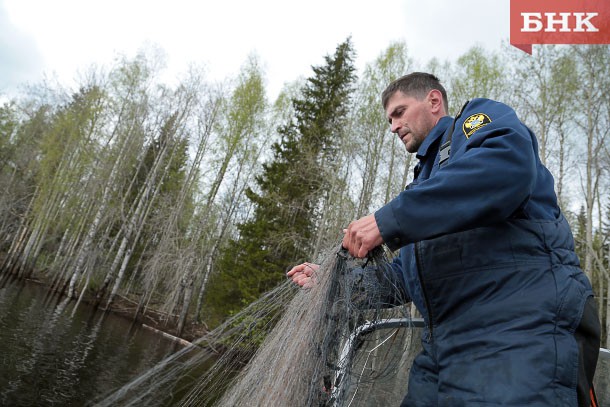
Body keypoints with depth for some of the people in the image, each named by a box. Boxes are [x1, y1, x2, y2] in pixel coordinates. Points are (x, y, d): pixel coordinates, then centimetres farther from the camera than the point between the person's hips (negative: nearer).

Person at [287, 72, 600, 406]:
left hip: (522, 331, -7)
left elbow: (508, 164, -22)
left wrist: (390, 219, -22)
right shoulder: (424, 177, 26)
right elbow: (406, 279, 27)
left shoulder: (479, 117, 6)